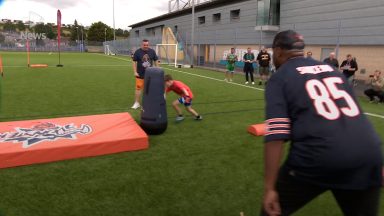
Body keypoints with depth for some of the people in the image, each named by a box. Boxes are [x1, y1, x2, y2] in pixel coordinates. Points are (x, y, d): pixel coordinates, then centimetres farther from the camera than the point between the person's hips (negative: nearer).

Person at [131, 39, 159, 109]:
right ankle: (137, 103, 9)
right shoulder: (138, 52, -5)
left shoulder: (152, 51, 2)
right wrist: (135, 72, -8)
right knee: (138, 88, -4)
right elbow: (134, 62, -2)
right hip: (140, 74, -2)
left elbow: (155, 61, 10)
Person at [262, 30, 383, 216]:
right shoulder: (331, 69, 19)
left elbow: (276, 135, -11)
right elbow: (354, 115, 22)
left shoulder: (279, 78, 2)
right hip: (368, 155, 6)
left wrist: (269, 188, -11)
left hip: (318, 158, -6)